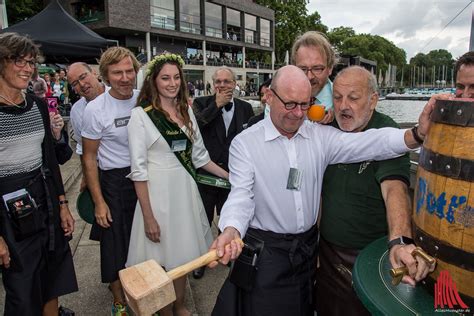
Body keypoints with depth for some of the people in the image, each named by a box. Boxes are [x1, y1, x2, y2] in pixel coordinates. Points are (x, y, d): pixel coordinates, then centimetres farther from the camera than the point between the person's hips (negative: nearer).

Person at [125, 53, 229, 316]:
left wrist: (230, 176, 9)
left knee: (183, 254, 18)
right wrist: (148, 216, -14)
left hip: (186, 188, 5)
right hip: (158, 191, -5)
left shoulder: (186, 110, 6)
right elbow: (139, 169, -12)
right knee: (163, 259, 10)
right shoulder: (141, 115, -10)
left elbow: (199, 156, 13)